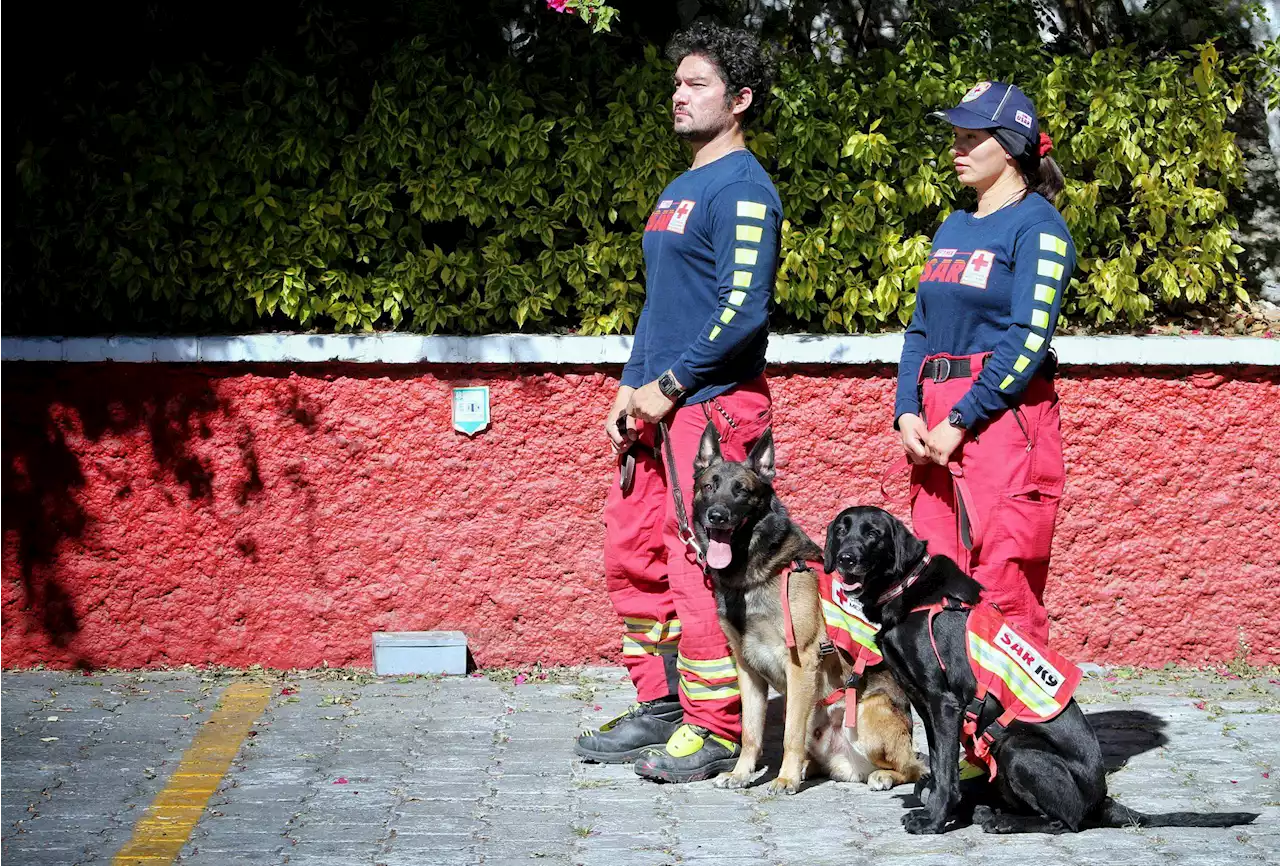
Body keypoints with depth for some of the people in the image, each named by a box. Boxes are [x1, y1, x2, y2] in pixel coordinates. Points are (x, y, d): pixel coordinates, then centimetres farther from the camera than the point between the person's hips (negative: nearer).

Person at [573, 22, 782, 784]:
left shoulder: (741, 189, -11)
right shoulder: (680, 190, 19)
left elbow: (743, 310, -18)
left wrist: (669, 386, -15)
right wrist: (631, 390, 14)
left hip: (711, 405, -10)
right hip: (660, 406, 10)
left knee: (700, 564, -7)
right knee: (633, 554, 12)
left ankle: (715, 730, 0)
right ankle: (660, 707, 21)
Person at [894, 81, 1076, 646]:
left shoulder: (1037, 226, -5)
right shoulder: (953, 228, 19)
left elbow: (1029, 340, -14)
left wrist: (961, 420, -15)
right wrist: (907, 413, 3)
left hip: (1003, 415, -8)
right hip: (936, 423, 8)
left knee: (1003, 590, -9)